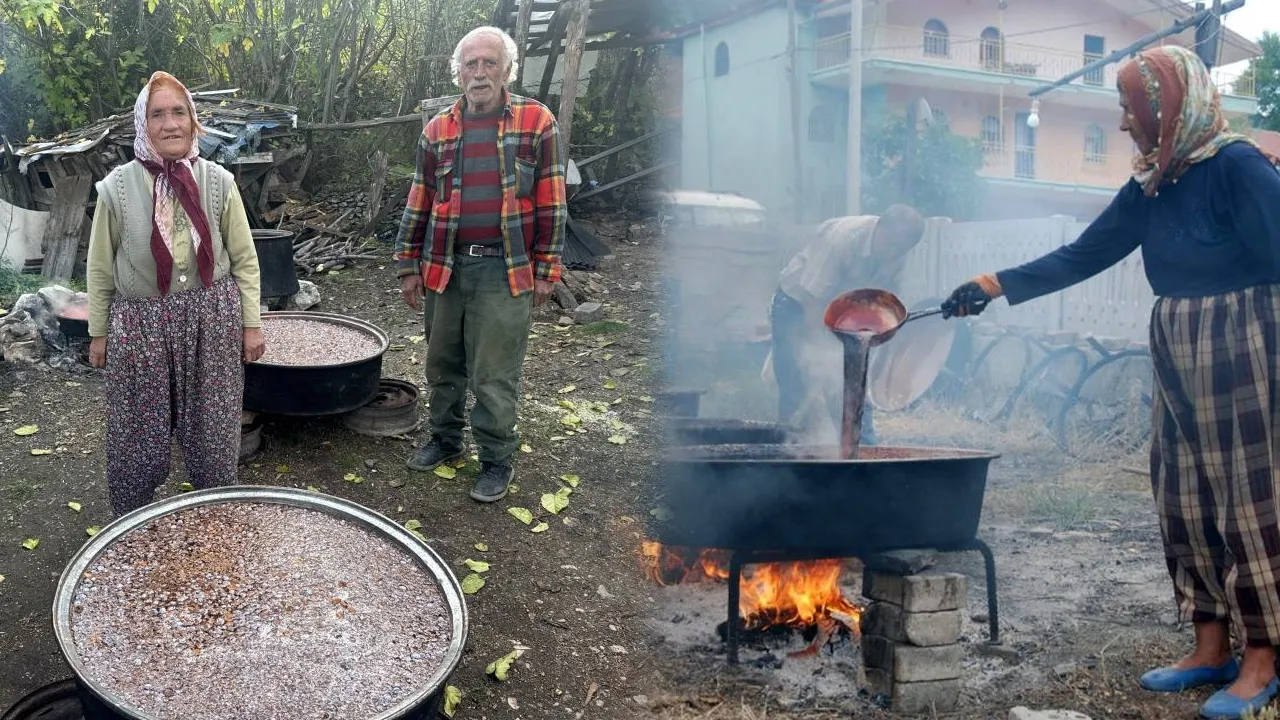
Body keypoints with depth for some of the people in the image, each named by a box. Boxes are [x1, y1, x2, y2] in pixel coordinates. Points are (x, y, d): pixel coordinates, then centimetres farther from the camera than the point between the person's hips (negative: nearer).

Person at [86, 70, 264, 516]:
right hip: (140, 324, 0)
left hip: (212, 320, 1)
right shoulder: (118, 187, -6)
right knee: (137, 434, 8)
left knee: (213, 429, 11)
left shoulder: (218, 182, -3)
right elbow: (100, 267, 3)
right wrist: (98, 332, 6)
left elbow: (244, 260, 3)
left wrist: (251, 324, 1)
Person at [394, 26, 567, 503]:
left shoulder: (537, 122, -1)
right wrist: (409, 266, 9)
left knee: (495, 376, 1)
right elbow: (418, 204, 12)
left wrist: (546, 270, -3)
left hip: (505, 272, -4)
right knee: (442, 365, 15)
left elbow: (551, 204, -1)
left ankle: (497, 460, 16)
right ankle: (446, 440, 34)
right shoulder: (438, 131, 8)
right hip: (445, 269, 4)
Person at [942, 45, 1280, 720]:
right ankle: (1211, 648, 22)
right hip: (1180, 361, 8)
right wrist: (994, 284, 6)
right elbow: (1081, 257, 11)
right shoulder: (1150, 190, 9)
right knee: (1185, 502, 10)